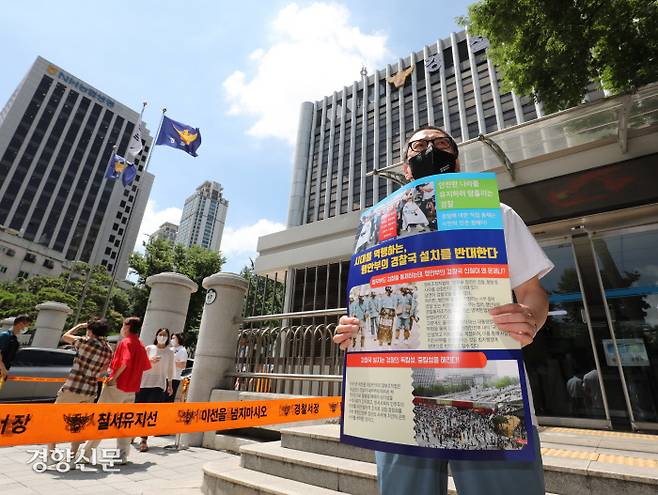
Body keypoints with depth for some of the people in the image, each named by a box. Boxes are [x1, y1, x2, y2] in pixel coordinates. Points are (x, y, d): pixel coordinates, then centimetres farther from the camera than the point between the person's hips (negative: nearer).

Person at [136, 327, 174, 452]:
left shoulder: (170, 352, 5)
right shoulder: (149, 348, 5)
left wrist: (170, 385, 14)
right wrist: (150, 361, -15)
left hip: (159, 384, -1)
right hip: (144, 383, 1)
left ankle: (144, 440, -1)